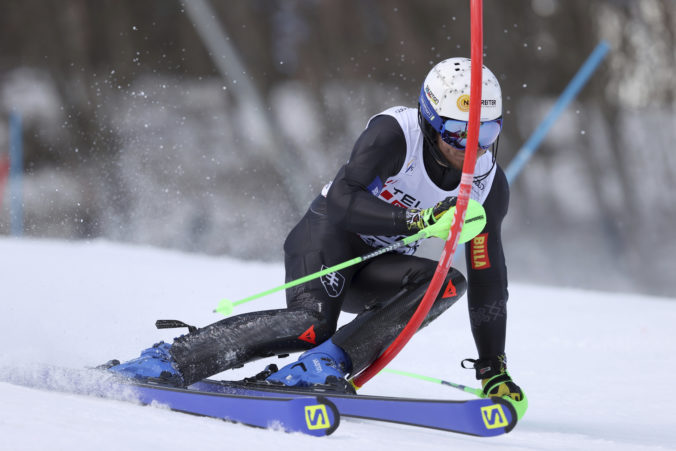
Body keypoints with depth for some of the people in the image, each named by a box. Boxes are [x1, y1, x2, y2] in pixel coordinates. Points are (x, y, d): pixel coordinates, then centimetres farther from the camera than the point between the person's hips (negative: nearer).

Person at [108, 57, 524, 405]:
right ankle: (168, 361, -26)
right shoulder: (395, 132, -23)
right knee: (311, 325, -34)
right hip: (330, 233, -5)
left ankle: (325, 366, -33)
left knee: (449, 283, -26)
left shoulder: (490, 186, -9)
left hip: (378, 266, 5)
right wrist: (417, 220, -42)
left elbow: (489, 280, -2)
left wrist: (494, 370, -5)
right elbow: (341, 202, -32)